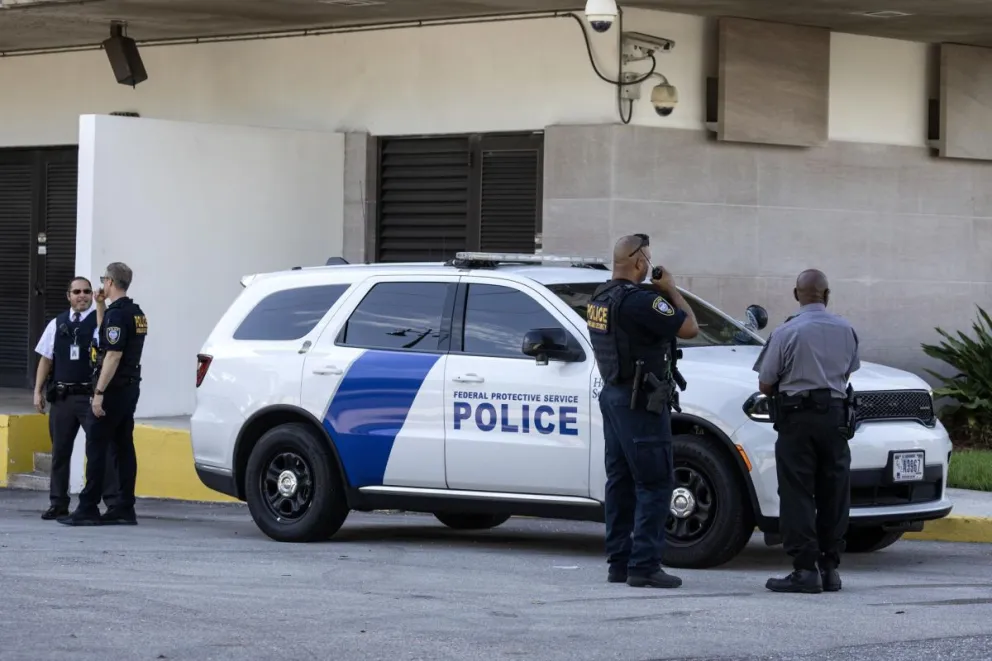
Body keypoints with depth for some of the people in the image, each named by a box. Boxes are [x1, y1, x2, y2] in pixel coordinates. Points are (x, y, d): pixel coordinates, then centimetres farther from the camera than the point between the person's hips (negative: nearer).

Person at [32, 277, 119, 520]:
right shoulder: (57, 324, 11)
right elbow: (46, 359, 14)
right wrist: (38, 391, 9)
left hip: (91, 397, -4)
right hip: (62, 397, 4)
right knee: (60, 450, 10)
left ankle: (113, 501, -5)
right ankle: (58, 503, 18)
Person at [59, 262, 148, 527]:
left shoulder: (116, 314, -16)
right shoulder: (137, 313, 14)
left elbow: (113, 355, -21)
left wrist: (99, 392, -21)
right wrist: (100, 308, 21)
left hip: (114, 388, -9)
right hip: (131, 386, 9)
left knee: (96, 448, -6)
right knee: (124, 447, 8)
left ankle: (88, 509, -6)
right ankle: (125, 509, 7)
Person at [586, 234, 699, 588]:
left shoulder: (599, 299, 10)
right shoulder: (639, 300, -20)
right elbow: (689, 328, -18)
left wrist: (659, 294, 9)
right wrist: (671, 291, -4)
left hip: (612, 395, 10)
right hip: (641, 400, -9)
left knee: (620, 480, 12)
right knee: (655, 483, -6)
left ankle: (618, 562, 14)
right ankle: (644, 565, -10)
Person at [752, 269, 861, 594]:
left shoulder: (787, 332, -9)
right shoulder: (846, 330, 4)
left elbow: (765, 385, -5)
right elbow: (847, 373, 13)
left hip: (797, 419, -4)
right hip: (835, 415, 4)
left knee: (797, 495, -2)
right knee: (833, 494, 9)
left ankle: (805, 569, -8)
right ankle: (830, 567, 10)